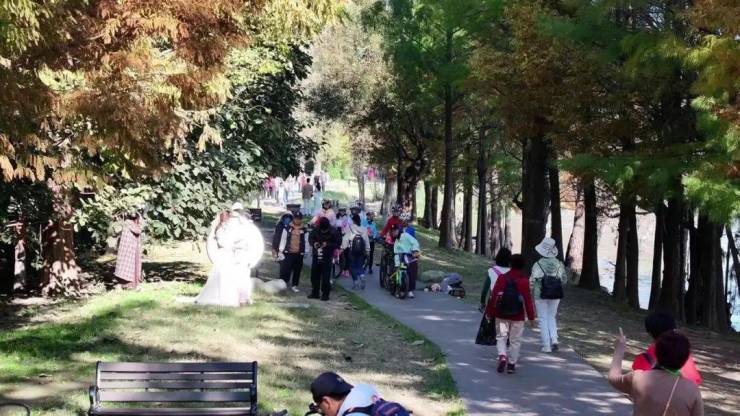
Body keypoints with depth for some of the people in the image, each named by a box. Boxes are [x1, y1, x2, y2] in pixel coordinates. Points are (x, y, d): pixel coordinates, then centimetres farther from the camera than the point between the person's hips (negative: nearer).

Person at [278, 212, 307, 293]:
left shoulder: (303, 230, 4)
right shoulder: (288, 228, 0)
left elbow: (305, 242, 9)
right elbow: (283, 240, 2)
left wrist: (305, 252, 4)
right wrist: (280, 251, -2)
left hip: (299, 254, 2)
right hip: (288, 253, -2)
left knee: (297, 270, 8)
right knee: (285, 269, -3)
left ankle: (294, 285, 20)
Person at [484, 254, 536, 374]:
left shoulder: (502, 278, -5)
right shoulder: (524, 281, -9)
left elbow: (493, 296, -3)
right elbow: (528, 300, -8)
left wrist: (489, 313, 7)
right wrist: (531, 317, 0)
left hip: (501, 316, 1)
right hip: (518, 318, -1)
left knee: (501, 337, 12)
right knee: (515, 341, 9)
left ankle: (502, 356, -11)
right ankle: (511, 364, 10)